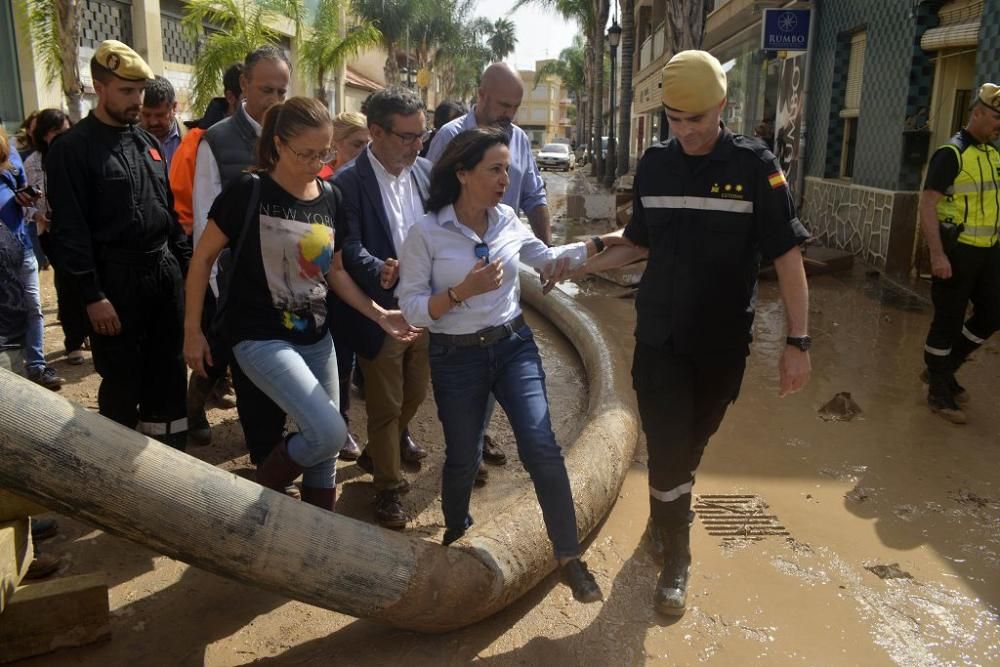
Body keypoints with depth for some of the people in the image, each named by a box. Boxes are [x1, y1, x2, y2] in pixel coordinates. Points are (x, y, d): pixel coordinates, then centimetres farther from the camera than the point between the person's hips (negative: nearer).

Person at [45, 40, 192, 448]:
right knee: (122, 381, 4)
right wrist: (93, 295, -16)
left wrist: (186, 263, 13)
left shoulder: (148, 142, 13)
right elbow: (70, 229, -12)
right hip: (116, 278, -6)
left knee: (170, 372, 12)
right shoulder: (71, 148, -8)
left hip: (164, 270, 6)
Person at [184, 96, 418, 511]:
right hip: (260, 336, -6)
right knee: (329, 433, -18)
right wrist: (192, 330, -5)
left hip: (315, 337, 6)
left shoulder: (330, 198, 3)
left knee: (325, 448, 12)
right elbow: (203, 258, -5)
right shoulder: (248, 190, -13)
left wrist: (379, 315, 3)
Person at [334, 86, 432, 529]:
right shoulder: (348, 183, -15)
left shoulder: (425, 171, 2)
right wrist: (381, 271, -39)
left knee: (416, 392, 23)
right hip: (380, 313, -6)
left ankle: (387, 446, 52)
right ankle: (388, 487, 25)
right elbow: (350, 248, -21)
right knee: (384, 405, 7)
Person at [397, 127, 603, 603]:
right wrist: (463, 291, -25)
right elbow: (412, 310, -13)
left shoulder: (507, 220, 0)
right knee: (463, 459, 12)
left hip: (514, 346, 3)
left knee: (540, 447, -10)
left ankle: (569, 558, 5)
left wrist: (598, 244, 9)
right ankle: (456, 533, 44)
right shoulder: (426, 233, -13)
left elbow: (545, 259, 18)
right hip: (457, 358, -2)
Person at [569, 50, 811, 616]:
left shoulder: (755, 165, -10)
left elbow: (787, 256, -9)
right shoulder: (654, 164, 0)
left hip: (723, 343, -1)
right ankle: (676, 558, 20)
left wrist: (798, 342, -13)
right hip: (659, 338, 1)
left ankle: (666, 512, 44)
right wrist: (577, 265, -1)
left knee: (693, 442, 16)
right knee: (667, 448, 2)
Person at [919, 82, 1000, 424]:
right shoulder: (951, 153, -12)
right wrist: (937, 254, -25)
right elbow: (928, 204, -18)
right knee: (948, 321, 1)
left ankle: (943, 369, 29)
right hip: (957, 251, -8)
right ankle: (939, 393, 14)